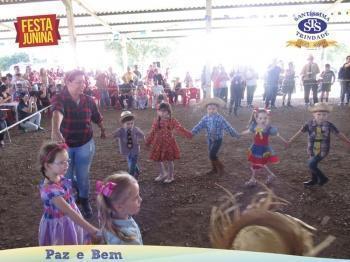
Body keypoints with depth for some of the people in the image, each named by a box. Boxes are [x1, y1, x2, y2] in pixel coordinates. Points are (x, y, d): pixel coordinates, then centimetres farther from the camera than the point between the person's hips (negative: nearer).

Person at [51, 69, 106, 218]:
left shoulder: (88, 100, -6)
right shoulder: (59, 99, -17)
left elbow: (97, 118, 10)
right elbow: (57, 113, -40)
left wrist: (103, 131, 24)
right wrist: (56, 130, -59)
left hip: (85, 145, 1)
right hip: (64, 145, -1)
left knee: (83, 176, 10)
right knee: (66, 176, 15)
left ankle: (84, 200, 35)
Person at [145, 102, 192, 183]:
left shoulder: (172, 121, -7)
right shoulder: (156, 121, 0)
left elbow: (180, 129, -12)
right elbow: (153, 132, 8)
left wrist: (188, 134, -23)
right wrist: (148, 141, 11)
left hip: (169, 143, -3)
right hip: (159, 143, 3)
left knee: (169, 160, 7)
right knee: (159, 160, 12)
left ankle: (170, 176, 28)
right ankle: (162, 174, 37)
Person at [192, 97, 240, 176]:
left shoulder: (220, 118, -16)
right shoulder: (205, 118, -5)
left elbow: (228, 127, -16)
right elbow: (199, 126, -9)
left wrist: (235, 134, -14)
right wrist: (193, 132, -21)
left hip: (218, 139, -5)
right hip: (210, 139, 5)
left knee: (212, 155, -12)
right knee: (211, 155, 15)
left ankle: (220, 167, 12)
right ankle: (215, 169, 34)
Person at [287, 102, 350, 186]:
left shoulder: (329, 125, -12)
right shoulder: (309, 124, -10)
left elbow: (339, 134, -1)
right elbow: (300, 132, -2)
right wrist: (290, 141, 2)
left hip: (322, 151, -3)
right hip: (312, 149, 3)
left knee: (311, 164, -13)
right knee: (313, 165, 18)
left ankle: (323, 178, 10)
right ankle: (314, 180, 43)